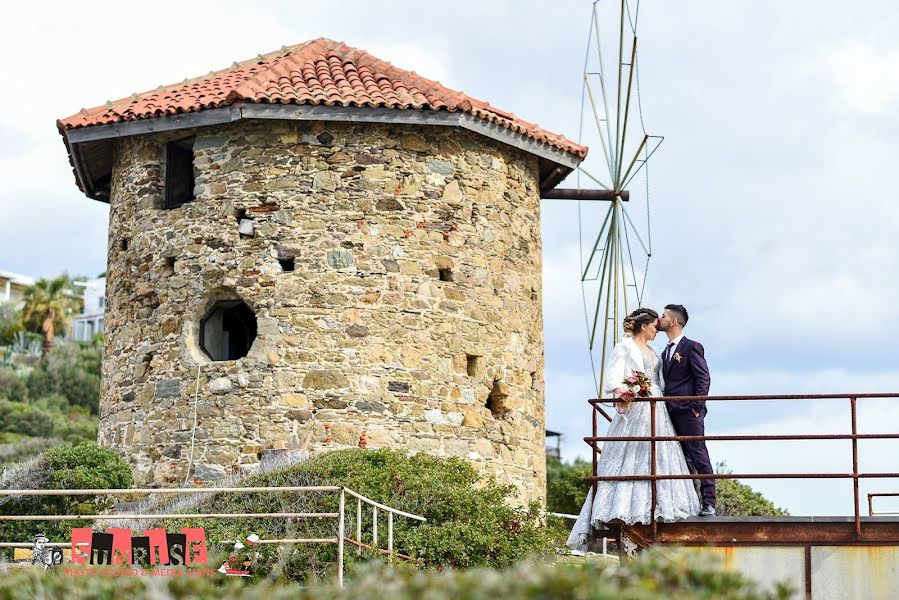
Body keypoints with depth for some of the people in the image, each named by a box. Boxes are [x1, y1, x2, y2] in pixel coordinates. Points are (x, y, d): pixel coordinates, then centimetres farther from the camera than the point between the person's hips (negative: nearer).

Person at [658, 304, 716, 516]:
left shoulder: (692, 347, -4)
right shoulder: (665, 352, 20)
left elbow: (704, 378, -10)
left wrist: (697, 406, -16)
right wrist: (664, 407, 12)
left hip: (688, 412, -8)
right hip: (671, 414, 8)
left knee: (699, 456, -8)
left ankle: (708, 503, -8)